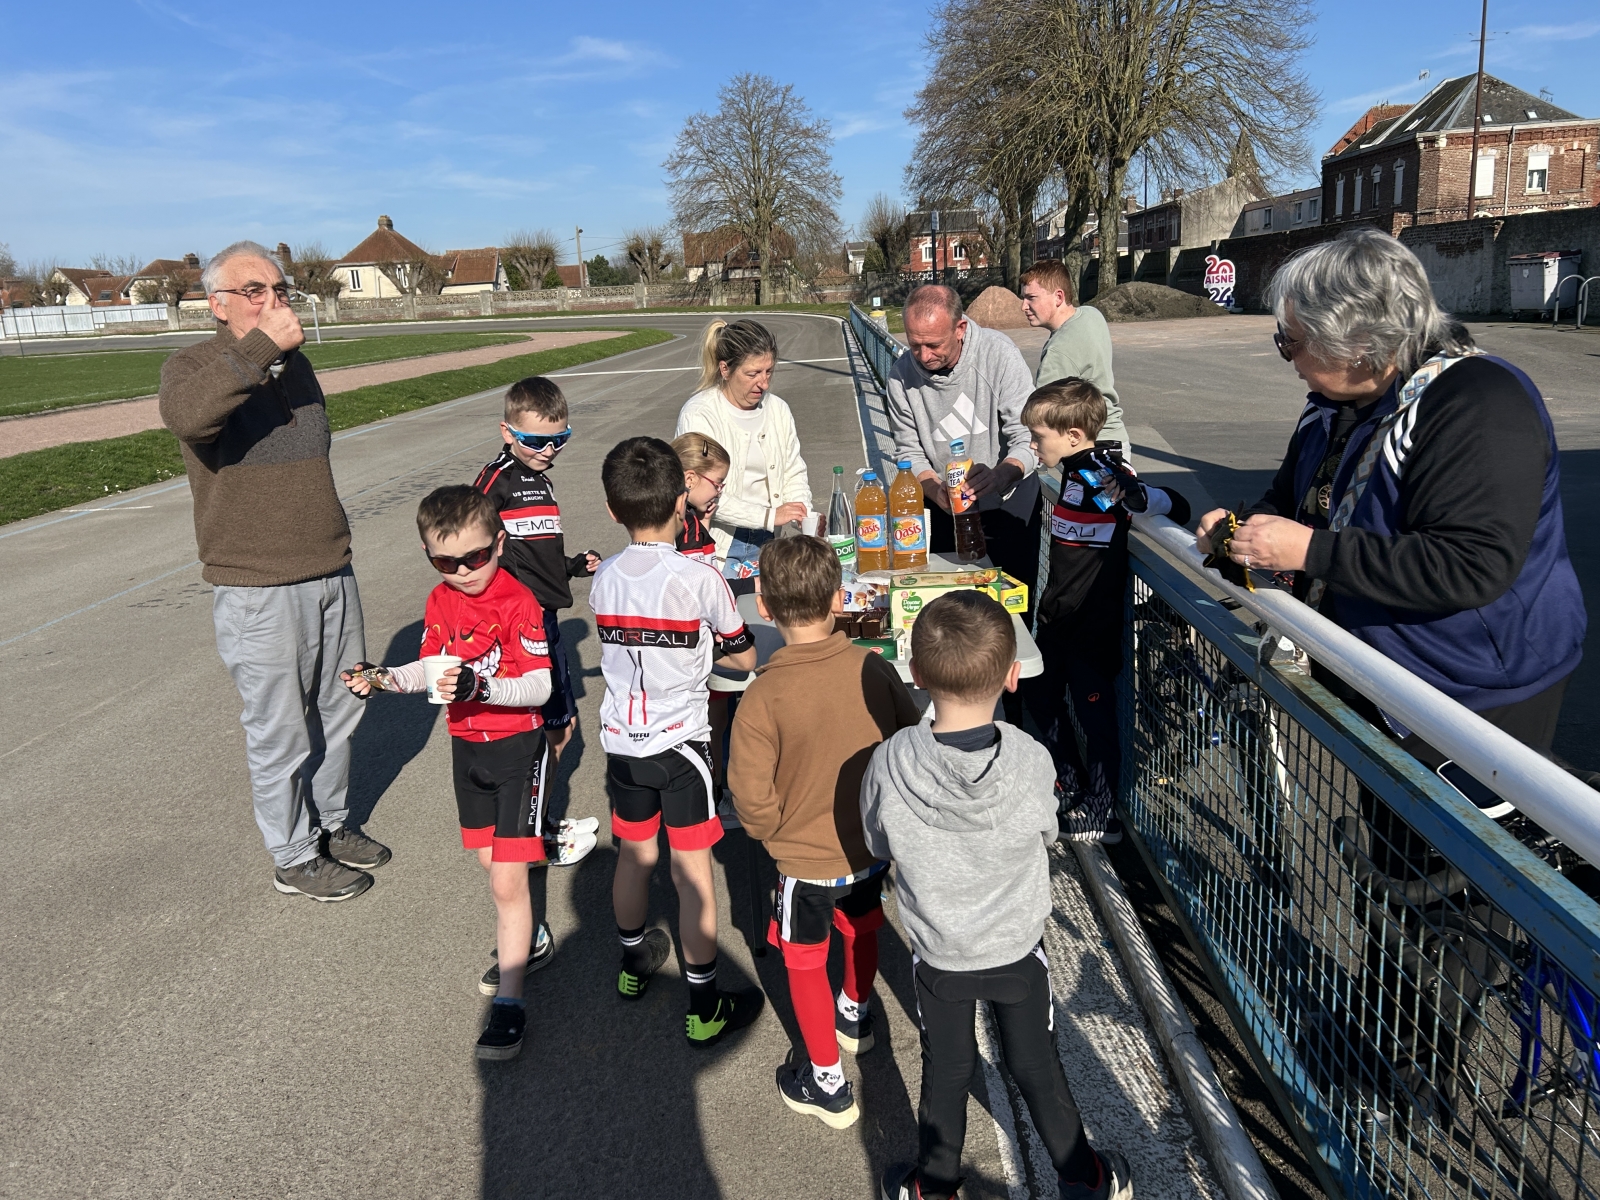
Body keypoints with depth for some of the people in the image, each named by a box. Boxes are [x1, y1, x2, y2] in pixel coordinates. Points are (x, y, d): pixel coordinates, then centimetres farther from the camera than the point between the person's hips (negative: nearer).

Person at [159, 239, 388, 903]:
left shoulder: (297, 365, 11)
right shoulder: (193, 366, -9)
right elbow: (186, 416, -35)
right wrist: (261, 346, -34)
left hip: (332, 576, 7)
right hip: (258, 591, -6)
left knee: (337, 711, 18)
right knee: (281, 732, 5)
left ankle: (332, 823, 38)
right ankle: (294, 858, 23)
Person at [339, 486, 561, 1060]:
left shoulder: (518, 601, -20)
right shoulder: (440, 601, 2)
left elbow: (539, 686, -24)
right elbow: (432, 668, 12)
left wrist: (481, 687, -38)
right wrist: (383, 678, -5)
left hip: (517, 747, -7)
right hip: (466, 747, 7)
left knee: (507, 881, -6)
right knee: (491, 862, 20)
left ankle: (508, 1001, 4)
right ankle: (531, 938, 44)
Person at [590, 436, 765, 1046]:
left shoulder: (602, 579, -3)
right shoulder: (699, 578, -16)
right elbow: (745, 658, -5)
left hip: (621, 741, 5)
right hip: (680, 743, -4)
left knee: (633, 854, 22)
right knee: (693, 870, 5)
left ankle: (634, 962, 44)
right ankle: (704, 1007, 15)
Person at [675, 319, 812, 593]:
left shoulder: (778, 410, 6)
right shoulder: (698, 416, -14)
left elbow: (794, 474, 10)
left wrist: (804, 515, -10)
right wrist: (769, 515, -26)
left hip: (764, 541, 5)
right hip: (715, 545, -5)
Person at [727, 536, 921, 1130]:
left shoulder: (762, 698, -27)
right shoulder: (875, 669, -17)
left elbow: (754, 808, -22)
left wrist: (773, 829, 0)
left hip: (806, 860, -4)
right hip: (875, 847, 4)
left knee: (804, 961, 19)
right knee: (861, 931, 30)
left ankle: (827, 1082, 34)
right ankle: (854, 1016, 57)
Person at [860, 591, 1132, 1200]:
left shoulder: (888, 765, -28)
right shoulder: (1032, 762, -27)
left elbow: (879, 844, -9)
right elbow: (1045, 834, -7)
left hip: (938, 953, 0)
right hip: (1017, 948, 0)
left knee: (945, 1071, 23)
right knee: (1036, 1066, 23)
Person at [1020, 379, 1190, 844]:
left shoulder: (1102, 476, -22)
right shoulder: (1075, 472, 6)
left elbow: (1176, 507, -27)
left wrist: (1130, 495, -43)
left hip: (1093, 625, -10)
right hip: (1059, 617, 10)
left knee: (1094, 713, 2)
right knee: (1041, 697, 21)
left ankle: (1102, 815, 18)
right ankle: (1069, 785, 40)